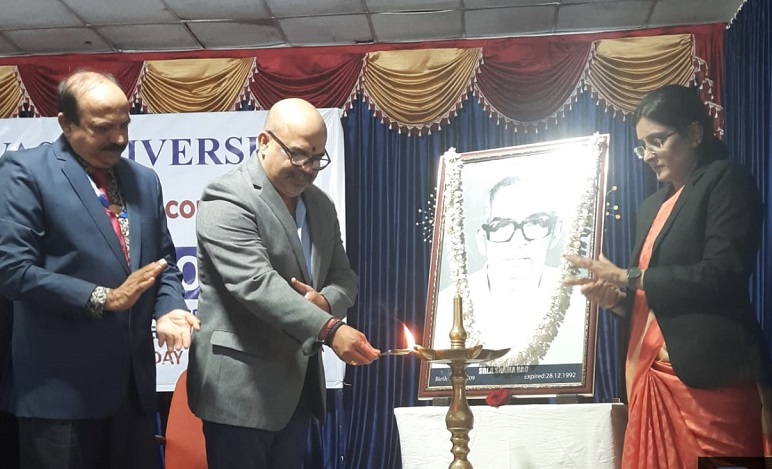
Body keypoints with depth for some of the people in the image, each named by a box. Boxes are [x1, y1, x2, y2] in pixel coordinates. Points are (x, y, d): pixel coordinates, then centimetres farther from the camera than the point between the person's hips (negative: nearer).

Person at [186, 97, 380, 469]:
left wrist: (326, 302, -12)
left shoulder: (321, 205, 11)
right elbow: (256, 284, -25)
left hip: (298, 385, 7)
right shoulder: (227, 200, -14)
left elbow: (343, 277, 12)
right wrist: (329, 330, -33)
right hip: (241, 385, -7)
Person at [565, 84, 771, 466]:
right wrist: (616, 297, 1)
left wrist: (628, 278, -12)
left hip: (708, 377, -7)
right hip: (651, 376, 7)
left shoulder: (725, 181, 0)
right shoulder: (651, 206, 21)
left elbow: (723, 275, -14)